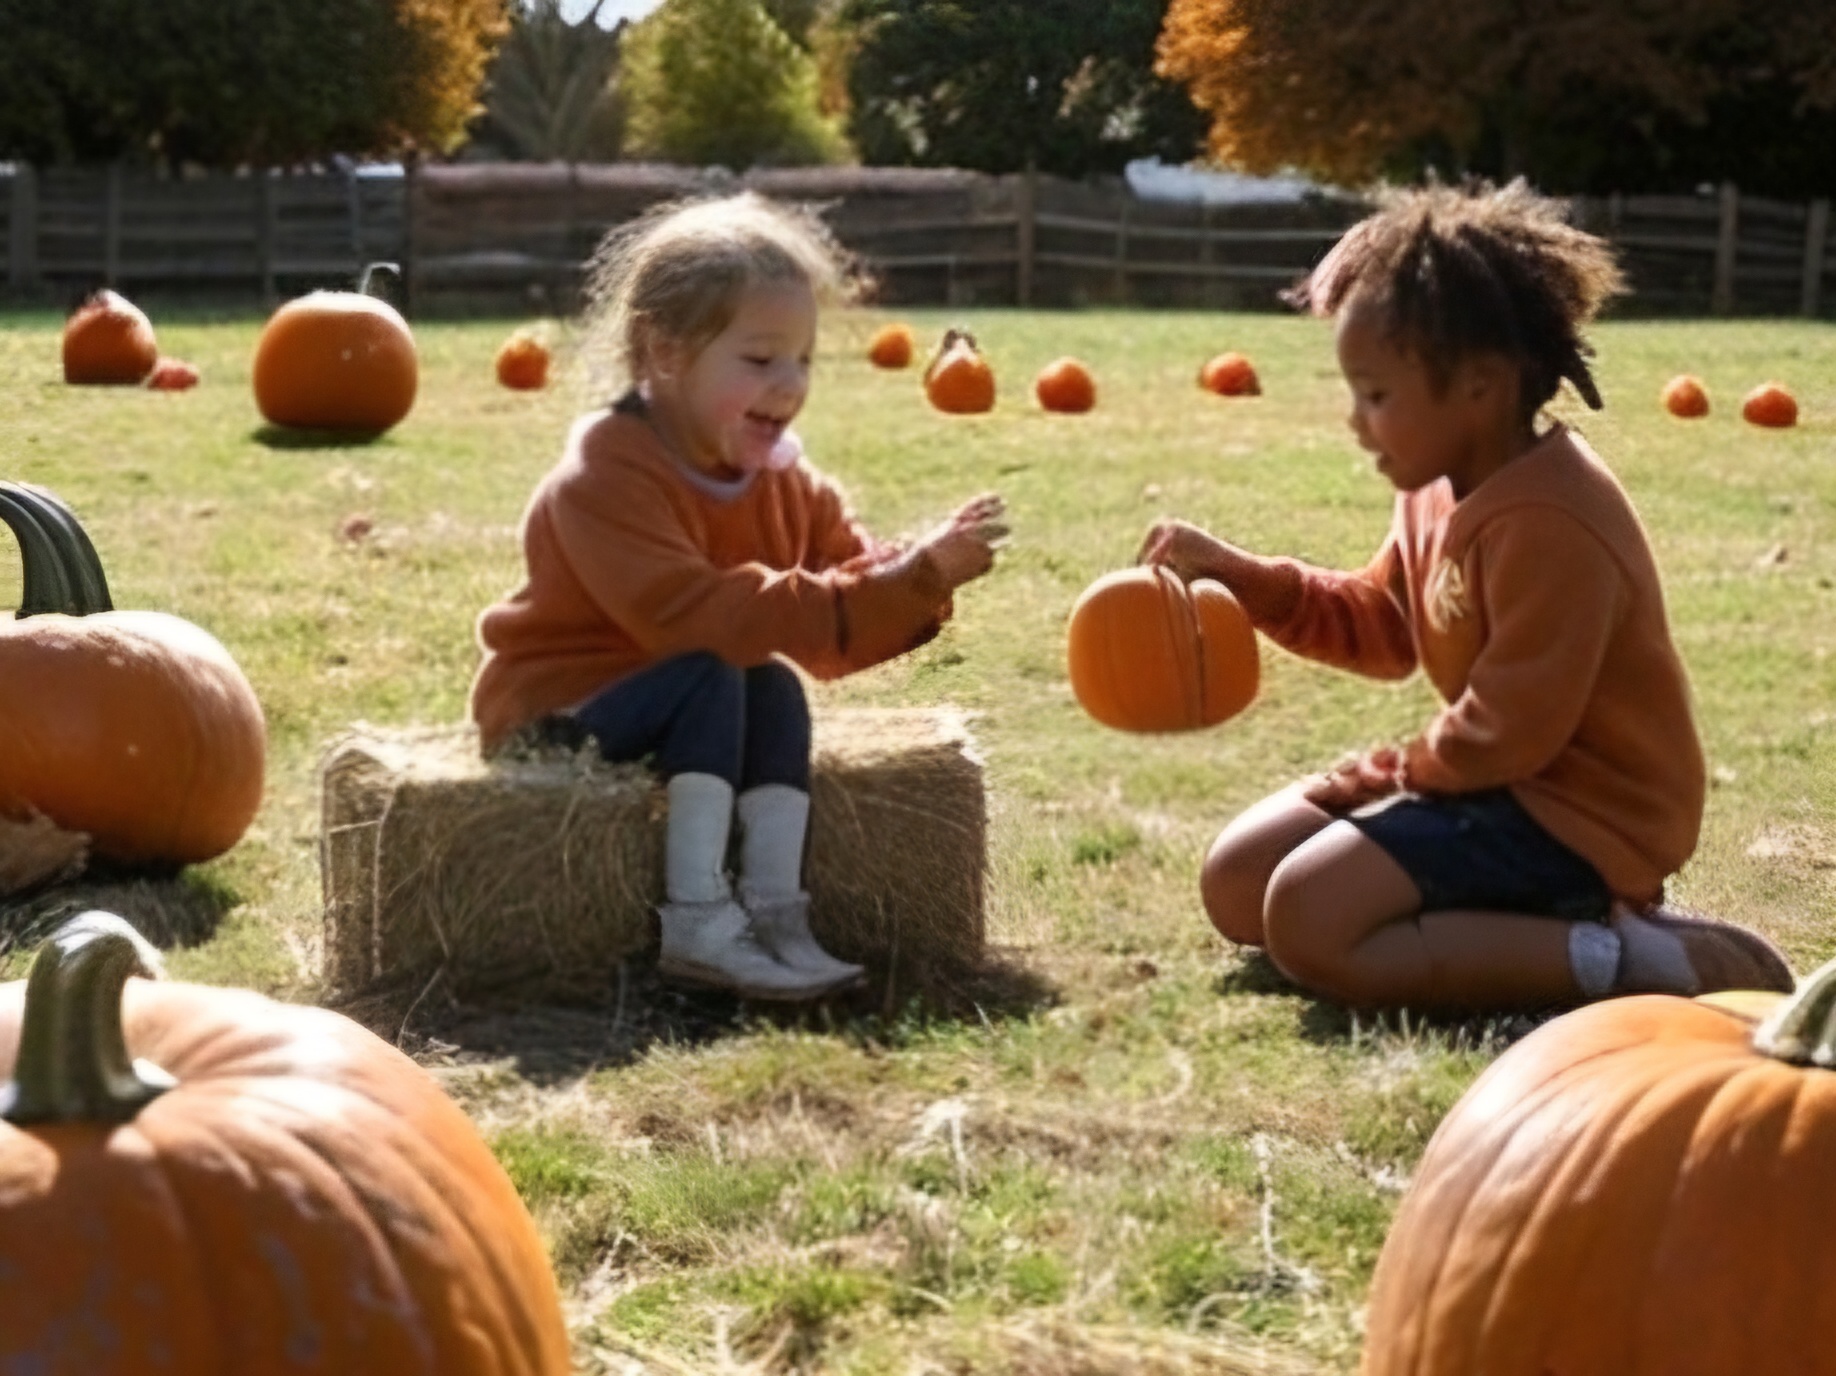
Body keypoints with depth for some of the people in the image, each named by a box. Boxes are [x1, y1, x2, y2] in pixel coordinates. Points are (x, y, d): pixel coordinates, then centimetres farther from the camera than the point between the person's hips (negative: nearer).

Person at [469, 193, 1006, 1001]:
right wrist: (896, 583, -40)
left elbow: (842, 622, -3)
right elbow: (694, 616, -36)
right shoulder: (608, 477, -24)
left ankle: (775, 912, -25)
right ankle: (696, 924, -33)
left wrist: (921, 576, -25)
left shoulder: (782, 480, 1)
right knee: (712, 679, -29)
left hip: (664, 704, 7)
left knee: (776, 689, -20)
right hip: (552, 709, -7)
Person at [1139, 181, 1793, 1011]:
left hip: (1577, 816, -11)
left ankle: (1619, 957, -20)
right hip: (1504, 783, 11)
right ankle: (1550, 917, 0)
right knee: (1239, 883, 6)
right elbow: (1375, 625, 21)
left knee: (1308, 919, -25)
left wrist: (1399, 771, -7)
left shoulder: (1546, 526, -24)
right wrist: (1235, 574, 10)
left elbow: (1507, 734, -24)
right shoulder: (1445, 489, 8)